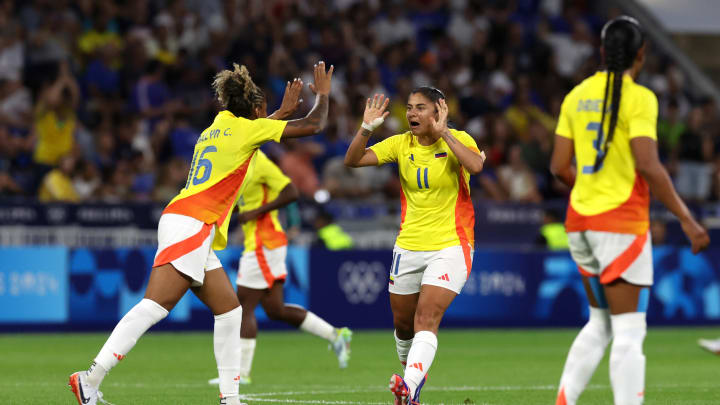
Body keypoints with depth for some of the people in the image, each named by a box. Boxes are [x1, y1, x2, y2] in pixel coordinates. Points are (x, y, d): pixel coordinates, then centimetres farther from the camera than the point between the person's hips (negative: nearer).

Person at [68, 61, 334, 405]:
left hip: (198, 234, 10)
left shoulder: (219, 127, 22)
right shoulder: (246, 128, 0)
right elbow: (312, 126, 3)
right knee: (155, 306, -19)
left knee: (229, 310, 11)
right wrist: (323, 94, 19)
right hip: (190, 224, -10)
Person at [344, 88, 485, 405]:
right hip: (408, 246, 5)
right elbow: (352, 161, -5)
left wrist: (443, 133, -25)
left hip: (450, 247, -5)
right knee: (402, 324, 12)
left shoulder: (458, 140, -7)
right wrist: (367, 128, -20)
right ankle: (413, 372, 38)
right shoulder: (401, 144, 3)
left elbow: (476, 165, -29)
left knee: (426, 319, -20)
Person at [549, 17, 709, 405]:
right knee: (629, 331, -5)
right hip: (621, 224, -7)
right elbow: (649, 166, -19)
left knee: (600, 322, 18)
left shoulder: (577, 95, 8)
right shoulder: (639, 98, -11)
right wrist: (687, 220, -15)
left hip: (580, 222, 7)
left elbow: (559, 166, 8)